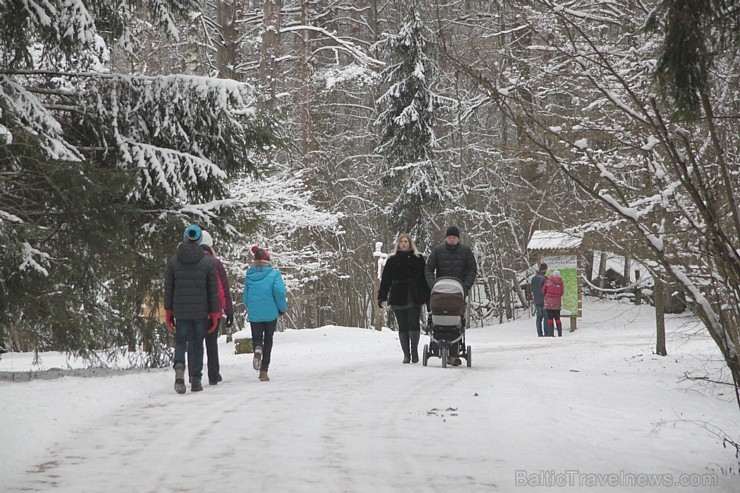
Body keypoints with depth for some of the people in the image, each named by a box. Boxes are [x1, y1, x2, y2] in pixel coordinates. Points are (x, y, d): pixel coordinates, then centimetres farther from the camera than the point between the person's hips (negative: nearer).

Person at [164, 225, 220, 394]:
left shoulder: (173, 261, 0)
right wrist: (214, 313, 5)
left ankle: (179, 365, -21)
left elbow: (168, 289, 3)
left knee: (180, 341, 9)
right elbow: (213, 291, -2)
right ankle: (196, 380, 9)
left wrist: (168, 311, 10)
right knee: (198, 344, 10)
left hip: (181, 312, 1)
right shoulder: (208, 262, -3)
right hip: (201, 311, 0)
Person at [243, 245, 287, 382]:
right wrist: (283, 308, -2)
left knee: (256, 338, 15)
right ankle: (264, 370, 5)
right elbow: (279, 291, -17)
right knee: (268, 341, 10)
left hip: (254, 314, 1)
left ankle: (257, 349, -21)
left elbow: (245, 297, 9)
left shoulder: (249, 275, 3)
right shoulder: (274, 273, -6)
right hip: (270, 313, -1)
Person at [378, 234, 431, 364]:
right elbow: (385, 279, 9)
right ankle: (406, 354, 8)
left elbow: (424, 278, 9)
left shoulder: (418, 258, 9)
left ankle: (414, 350, 2)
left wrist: (428, 297, 6)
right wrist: (381, 297, 2)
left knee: (414, 324, -11)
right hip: (398, 298, 1)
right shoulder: (392, 260, 9)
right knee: (403, 326, 3)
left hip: (415, 298, -1)